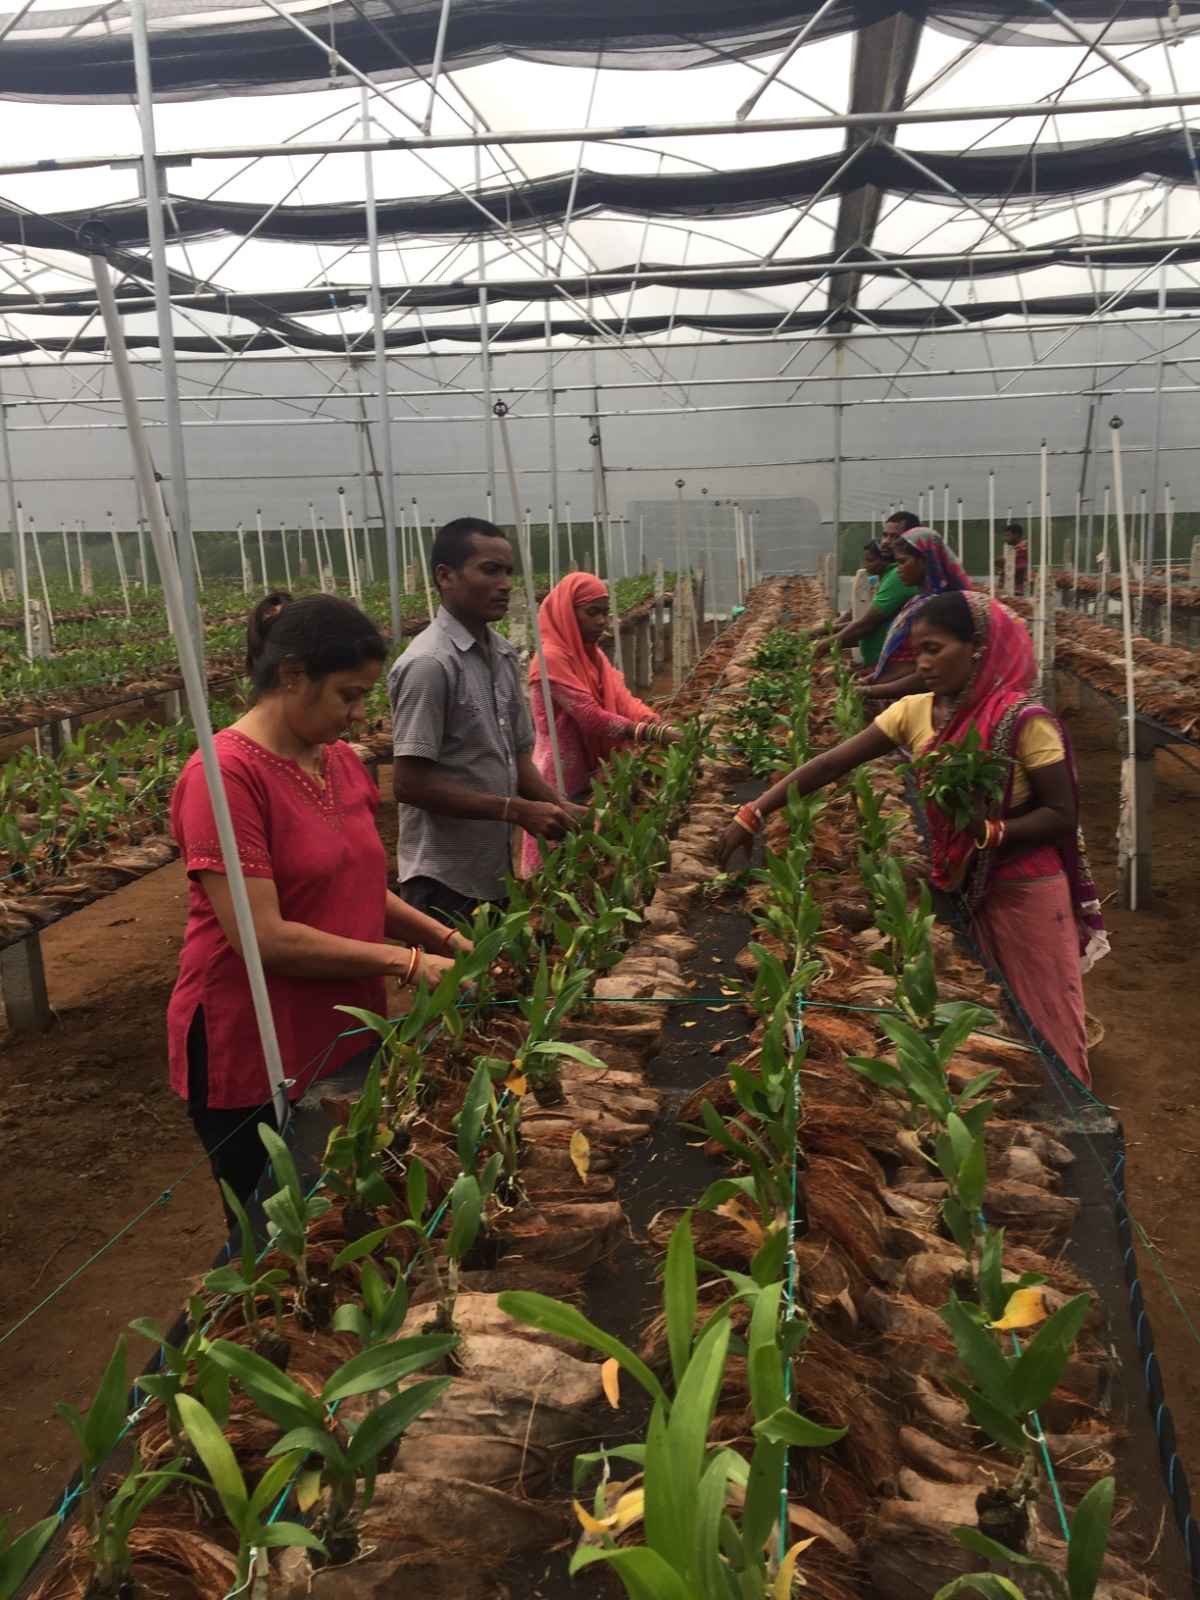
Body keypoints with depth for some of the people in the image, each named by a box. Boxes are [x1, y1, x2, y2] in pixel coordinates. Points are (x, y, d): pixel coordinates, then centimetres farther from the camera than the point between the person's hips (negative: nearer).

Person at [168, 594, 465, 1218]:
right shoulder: (225, 774, -20)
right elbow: (263, 936, -24)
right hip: (254, 1061, -7)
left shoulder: (341, 761, 5)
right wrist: (406, 961, -20)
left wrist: (444, 939, -1)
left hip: (347, 1039, 7)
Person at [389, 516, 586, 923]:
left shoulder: (504, 655, 7)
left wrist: (560, 807, -2)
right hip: (446, 882, -8)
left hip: (497, 871, 8)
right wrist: (517, 811, -19)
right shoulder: (429, 663, -18)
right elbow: (409, 782, -20)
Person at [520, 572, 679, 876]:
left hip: (590, 772, 8)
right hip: (563, 779, -8)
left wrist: (660, 724, -19)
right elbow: (591, 717, -24)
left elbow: (622, 698, -2)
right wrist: (652, 734, -26)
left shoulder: (592, 653, 9)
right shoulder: (552, 658, -19)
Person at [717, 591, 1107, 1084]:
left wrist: (990, 832, -31)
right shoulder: (914, 713, -4)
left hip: (1026, 894, -5)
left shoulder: (1024, 722, -20)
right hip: (961, 890, 5)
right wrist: (752, 815, -15)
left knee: (1041, 1030, 8)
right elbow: (830, 765, -9)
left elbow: (1062, 815, -15)